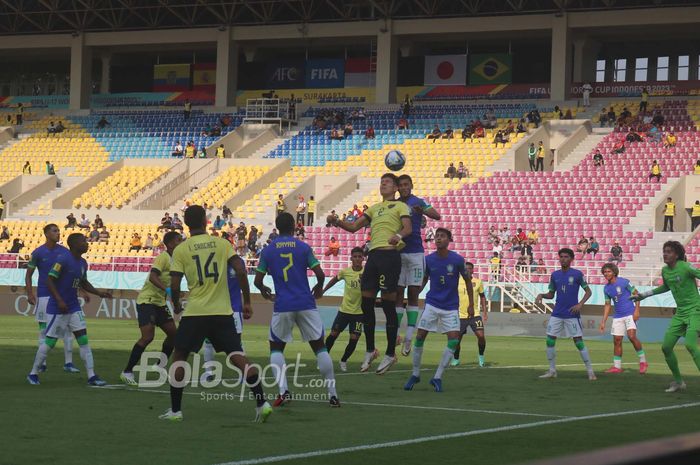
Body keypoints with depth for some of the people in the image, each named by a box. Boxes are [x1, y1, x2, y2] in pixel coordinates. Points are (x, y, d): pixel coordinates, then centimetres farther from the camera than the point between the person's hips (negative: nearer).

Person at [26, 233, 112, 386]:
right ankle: (33, 374, 14)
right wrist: (59, 301, -25)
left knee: (83, 338, 0)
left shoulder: (83, 263, 7)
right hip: (57, 308, -7)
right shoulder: (63, 259, -17)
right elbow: (49, 281, -19)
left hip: (74, 307, 7)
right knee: (50, 341, -1)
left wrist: (99, 293, 9)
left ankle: (91, 376, 1)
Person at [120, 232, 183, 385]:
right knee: (148, 336, -17)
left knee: (173, 333, 6)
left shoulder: (174, 259, 11)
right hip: (146, 300, -9)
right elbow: (153, 277, -30)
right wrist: (167, 289, -41)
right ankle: (127, 372, -12)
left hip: (159, 302, 9)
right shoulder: (163, 257, -16)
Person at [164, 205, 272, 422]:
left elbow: (174, 285, -4)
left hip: (194, 313, -2)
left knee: (179, 356, 12)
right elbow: (240, 271, -4)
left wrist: (176, 304, 16)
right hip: (223, 312, 2)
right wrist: (247, 301, 4)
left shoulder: (180, 250, 0)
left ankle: (175, 410, 11)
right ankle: (262, 403, -7)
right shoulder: (222, 244, 4)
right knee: (238, 356, 3)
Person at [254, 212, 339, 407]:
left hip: (282, 306, 0)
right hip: (306, 304, 0)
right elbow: (320, 274, -3)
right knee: (319, 346, 8)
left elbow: (257, 280, 4)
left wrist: (263, 290, 27)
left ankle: (283, 391, -2)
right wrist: (319, 288, 18)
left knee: (276, 348, 16)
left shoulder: (268, 250, 3)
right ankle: (332, 394, 4)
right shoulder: (303, 247, 1)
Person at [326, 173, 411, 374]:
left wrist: (399, 235, -31)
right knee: (366, 303, 3)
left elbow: (408, 228, -9)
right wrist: (337, 222, 3)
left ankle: (390, 354, 1)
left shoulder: (400, 206, 7)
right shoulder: (374, 208, 26)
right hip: (373, 254, 6)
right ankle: (370, 351, 15)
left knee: (388, 304, -6)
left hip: (390, 254, -6)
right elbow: (354, 227, 22)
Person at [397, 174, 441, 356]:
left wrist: (422, 211, -34)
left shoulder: (418, 202, -1)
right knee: (398, 294, 2)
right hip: (397, 252, 3)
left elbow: (437, 216, -16)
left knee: (413, 294, -2)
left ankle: (409, 337, -4)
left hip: (415, 253, -3)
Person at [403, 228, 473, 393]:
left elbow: (468, 281, 4)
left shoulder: (457, 260, -8)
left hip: (451, 307, -1)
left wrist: (471, 304, 3)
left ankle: (437, 378, -3)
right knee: (419, 337, -5)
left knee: (454, 340, -12)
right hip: (432, 304, 1)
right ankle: (415, 375, 11)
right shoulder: (428, 260, -3)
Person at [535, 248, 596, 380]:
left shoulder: (577, 274, -4)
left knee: (579, 342, -6)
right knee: (550, 341, -1)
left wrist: (581, 304, -15)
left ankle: (590, 371, 1)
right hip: (557, 314, 5)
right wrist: (541, 295, -5)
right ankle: (552, 371, 10)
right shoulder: (555, 275, 9)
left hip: (572, 314, -4)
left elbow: (588, 291, 0)